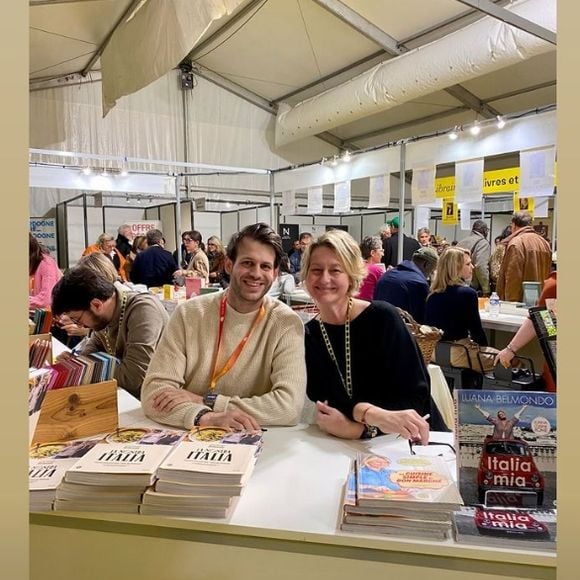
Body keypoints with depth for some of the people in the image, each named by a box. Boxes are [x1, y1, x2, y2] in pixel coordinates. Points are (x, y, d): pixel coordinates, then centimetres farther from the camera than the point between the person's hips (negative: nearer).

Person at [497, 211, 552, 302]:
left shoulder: (516, 243, -11)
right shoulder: (544, 243, 13)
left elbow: (513, 277, -17)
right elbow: (547, 274, 17)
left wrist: (510, 301, -15)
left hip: (522, 299, -7)